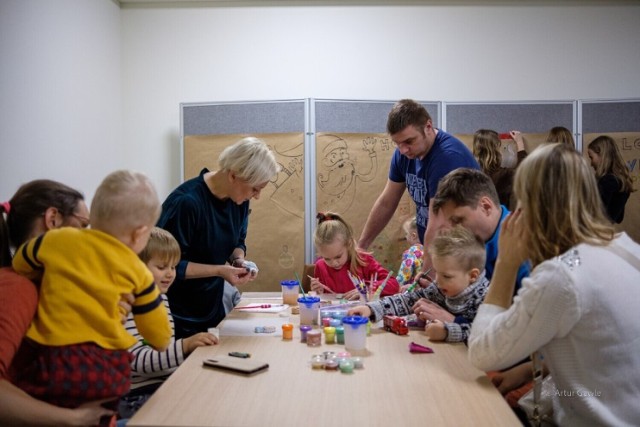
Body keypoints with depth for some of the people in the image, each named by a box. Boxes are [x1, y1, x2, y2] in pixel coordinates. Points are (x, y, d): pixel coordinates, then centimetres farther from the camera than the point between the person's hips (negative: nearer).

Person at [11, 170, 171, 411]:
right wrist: (161, 342, 34)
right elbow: (159, 334, 12)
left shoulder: (56, 241, 0)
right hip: (110, 370, 2)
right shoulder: (137, 271, 2)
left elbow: (19, 265, 20)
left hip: (56, 363, -1)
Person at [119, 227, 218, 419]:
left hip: (167, 385, 8)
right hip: (139, 398, -8)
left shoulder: (161, 297, 13)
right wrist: (184, 346, -32)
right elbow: (137, 359, -25)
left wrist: (193, 345, 9)